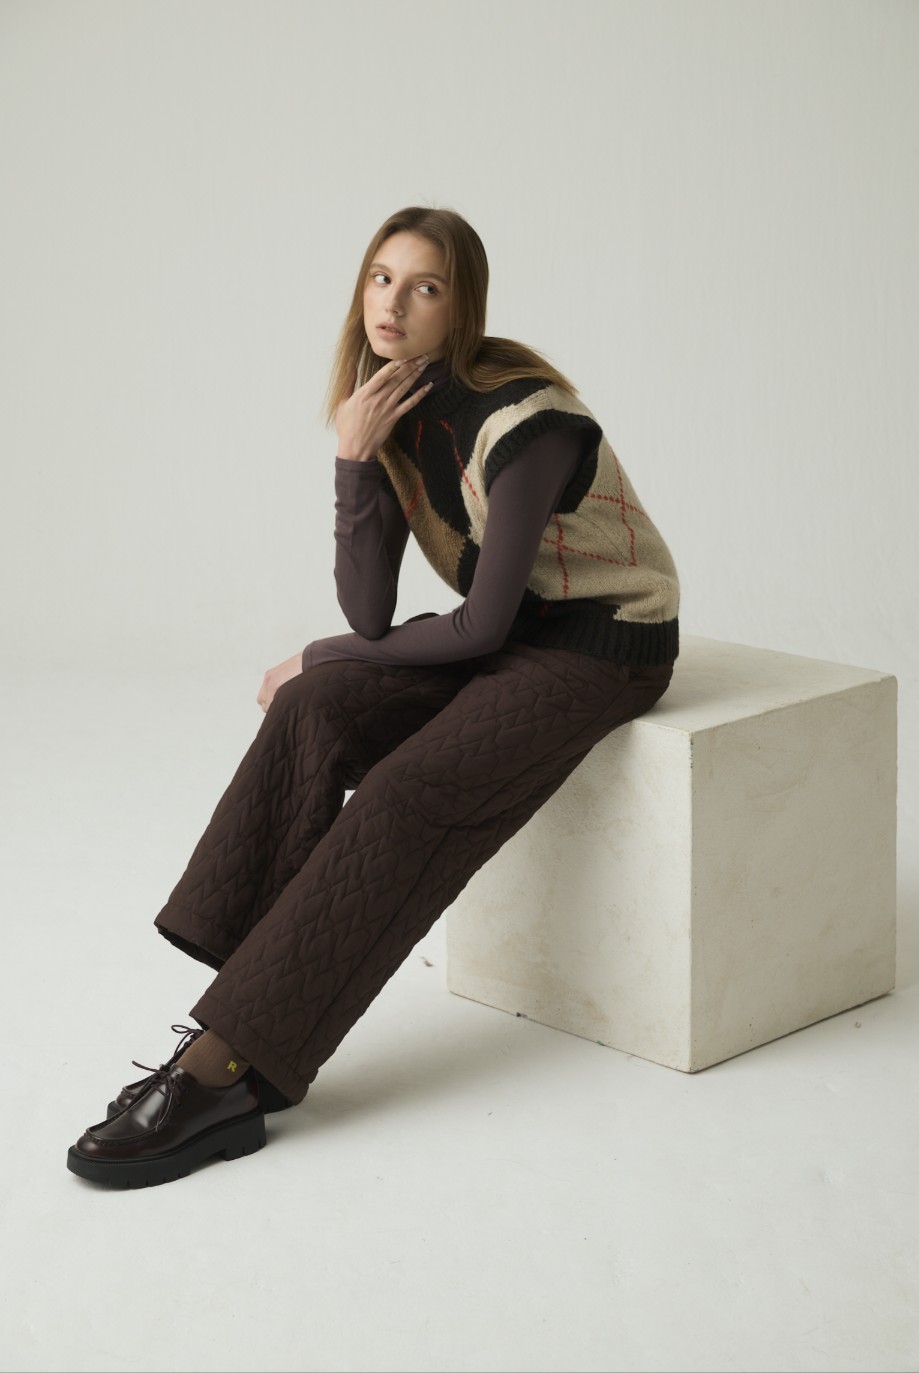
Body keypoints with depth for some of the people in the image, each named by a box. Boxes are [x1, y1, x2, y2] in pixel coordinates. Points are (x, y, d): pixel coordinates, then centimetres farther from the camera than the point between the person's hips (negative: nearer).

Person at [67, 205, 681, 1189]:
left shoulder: (521, 420, -23)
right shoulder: (391, 409, 0)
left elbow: (481, 625, -20)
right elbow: (369, 611, -7)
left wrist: (320, 658, -8)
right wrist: (353, 461, -20)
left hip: (604, 642, -7)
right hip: (509, 631, 7)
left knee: (402, 801, -26)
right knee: (313, 712, -19)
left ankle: (220, 1069, -27)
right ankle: (237, 1010, -25)